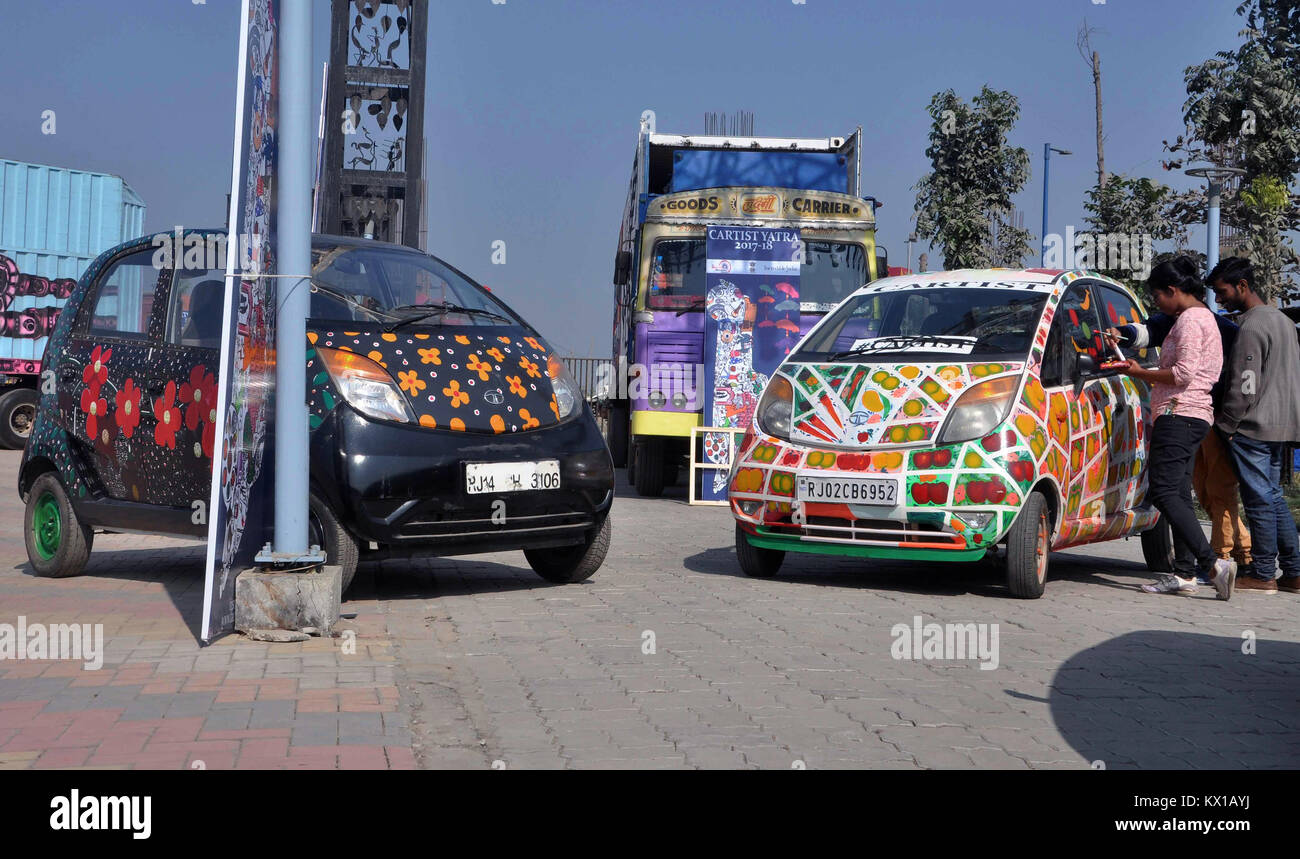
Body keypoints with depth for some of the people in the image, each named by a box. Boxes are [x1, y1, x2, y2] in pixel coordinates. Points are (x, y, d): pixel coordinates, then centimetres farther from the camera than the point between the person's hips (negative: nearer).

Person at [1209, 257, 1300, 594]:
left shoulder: (1251, 328, -15)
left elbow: (1244, 386, -19)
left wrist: (1224, 426, -11)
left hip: (1253, 426, -9)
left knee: (1259, 500, -4)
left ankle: (1264, 576, 1)